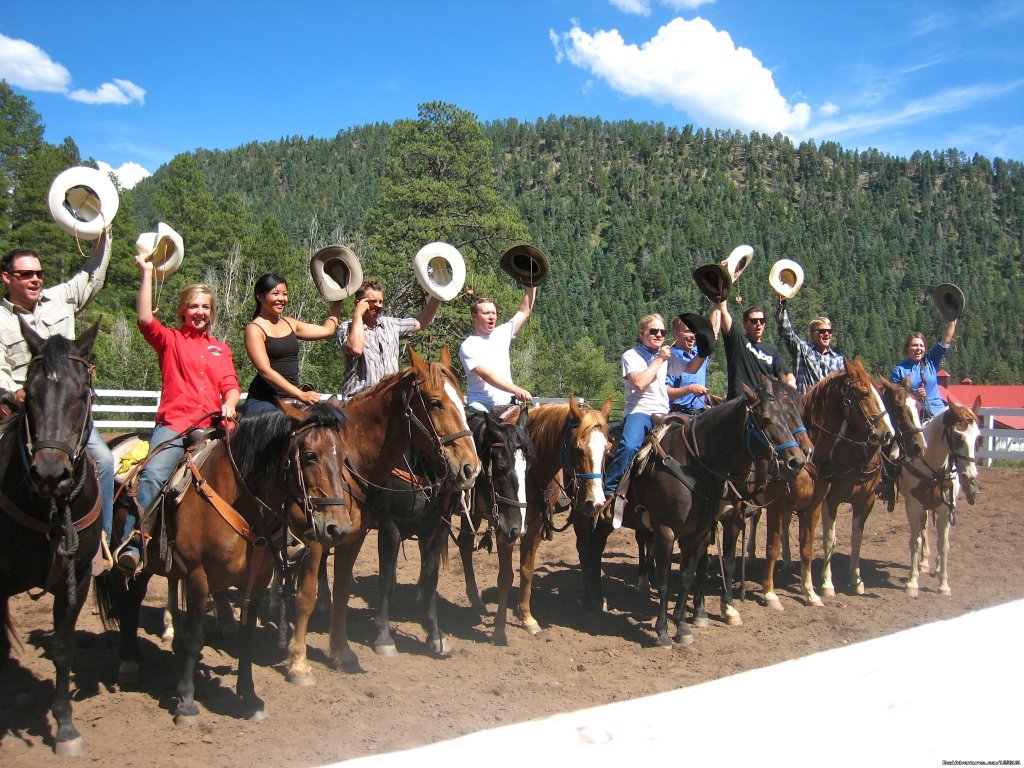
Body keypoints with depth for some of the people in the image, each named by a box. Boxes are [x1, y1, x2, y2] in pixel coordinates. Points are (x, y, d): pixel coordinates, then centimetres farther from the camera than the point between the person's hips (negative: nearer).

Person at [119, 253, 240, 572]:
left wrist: (229, 405, -10)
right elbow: (145, 319, -4)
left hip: (211, 427, 3)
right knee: (152, 475, -27)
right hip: (173, 425, -3)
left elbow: (230, 386, 13)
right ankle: (130, 547, -32)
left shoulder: (220, 349, 24)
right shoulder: (169, 340, 15)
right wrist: (147, 274, -3)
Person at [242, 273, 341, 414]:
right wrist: (300, 394, -21)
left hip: (291, 398, 6)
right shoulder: (254, 329, -4)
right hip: (263, 400, -6)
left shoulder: (290, 324, 15)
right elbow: (265, 371, -15)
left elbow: (327, 329, 27)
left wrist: (337, 301, 29)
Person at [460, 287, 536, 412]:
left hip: (507, 402, 5)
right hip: (481, 405, -5)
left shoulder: (502, 334, 14)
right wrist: (516, 390, -28)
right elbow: (486, 375, -18)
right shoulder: (468, 347, -5)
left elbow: (524, 312, 18)